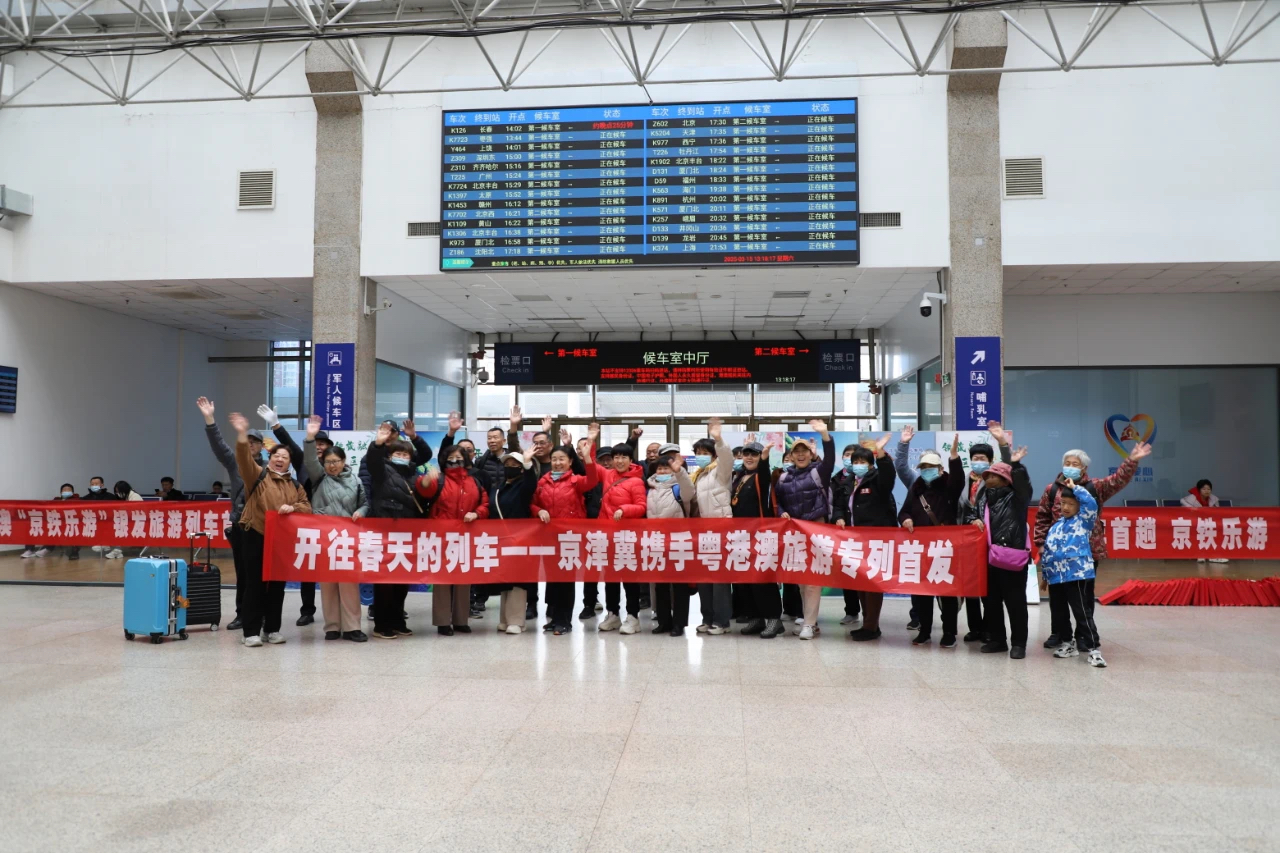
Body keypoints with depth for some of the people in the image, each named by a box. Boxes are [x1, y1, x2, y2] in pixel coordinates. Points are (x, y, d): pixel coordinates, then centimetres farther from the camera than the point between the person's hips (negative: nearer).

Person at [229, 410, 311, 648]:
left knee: (277, 585, 8)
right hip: (256, 536, -4)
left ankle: (273, 629, 17)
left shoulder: (294, 484, 15)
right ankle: (251, 631, 5)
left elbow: (307, 507, 10)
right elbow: (244, 458, -15)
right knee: (255, 584, -1)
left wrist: (292, 508, -12)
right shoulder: (257, 474, 2)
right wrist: (242, 435, -31)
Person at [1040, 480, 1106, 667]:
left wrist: (1075, 487, -9)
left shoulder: (1083, 521, 1)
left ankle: (1093, 648, -4)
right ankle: (1069, 644, 28)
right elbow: (1047, 550, 18)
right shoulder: (1056, 526, 16)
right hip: (1058, 575, 7)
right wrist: (1045, 574, 16)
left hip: (1076, 573, -7)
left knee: (1081, 612, -8)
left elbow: (1091, 503, -19)